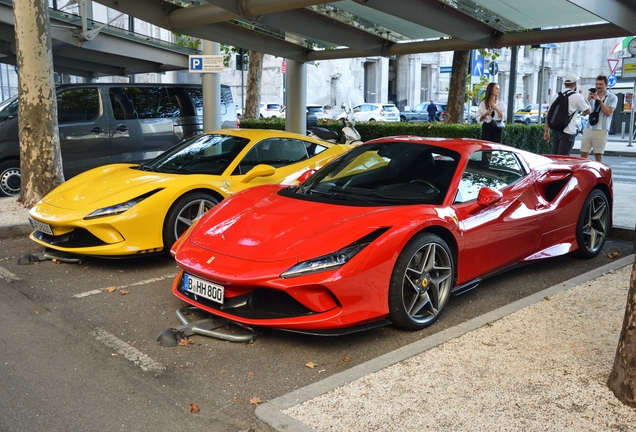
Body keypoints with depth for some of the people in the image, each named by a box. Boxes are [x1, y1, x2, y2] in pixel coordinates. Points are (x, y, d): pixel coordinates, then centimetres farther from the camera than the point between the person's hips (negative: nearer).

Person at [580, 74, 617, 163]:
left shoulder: (612, 97, 3)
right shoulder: (592, 95, 14)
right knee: (583, 155, 2)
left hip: (601, 130, -4)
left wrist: (599, 100, -13)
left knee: (598, 156, -2)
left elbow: (608, 113, -10)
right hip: (588, 129, 4)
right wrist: (588, 99, -6)